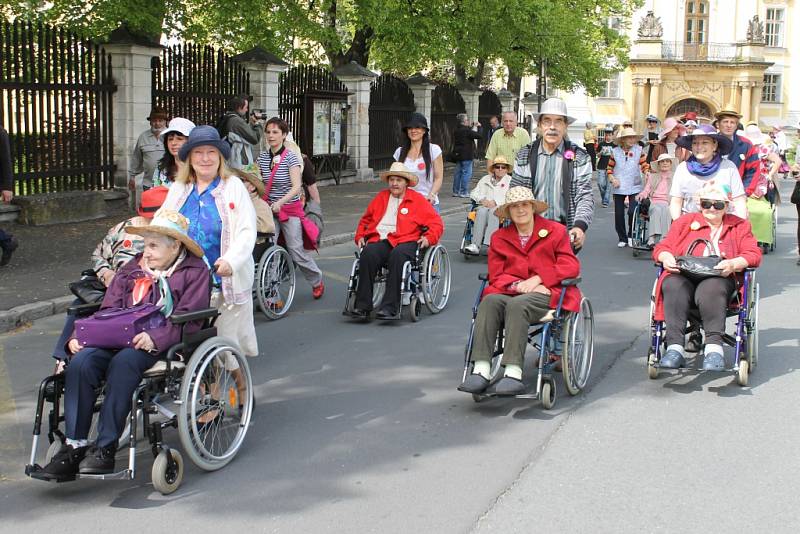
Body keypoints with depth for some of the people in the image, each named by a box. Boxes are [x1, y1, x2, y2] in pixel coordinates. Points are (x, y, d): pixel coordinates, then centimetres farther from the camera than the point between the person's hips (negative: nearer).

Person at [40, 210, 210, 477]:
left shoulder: (194, 271, 6)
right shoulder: (133, 268, 23)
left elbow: (187, 318, -7)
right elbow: (108, 310, 17)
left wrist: (155, 338, -24)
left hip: (162, 344, -5)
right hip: (121, 338, 5)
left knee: (123, 362, -36)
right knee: (81, 362, -23)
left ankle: (105, 448, -29)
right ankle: (74, 445, -21)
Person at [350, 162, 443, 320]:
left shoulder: (417, 200, 16)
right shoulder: (381, 197, 28)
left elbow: (437, 223, 11)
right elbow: (365, 219, 35)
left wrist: (428, 238, -8)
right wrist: (360, 236, 17)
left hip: (405, 241, -3)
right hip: (379, 240, 3)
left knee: (397, 256, -38)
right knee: (368, 254, -32)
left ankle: (390, 307, -39)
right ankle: (362, 306, -32)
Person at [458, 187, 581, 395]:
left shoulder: (555, 231, 12)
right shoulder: (499, 238, 18)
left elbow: (571, 266, 2)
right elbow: (496, 276, 10)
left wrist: (537, 279, -9)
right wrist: (518, 284, -12)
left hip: (546, 293, -3)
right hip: (510, 292, 3)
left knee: (517, 304, -36)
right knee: (489, 301, -32)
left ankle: (513, 373, -44)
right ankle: (481, 369, -42)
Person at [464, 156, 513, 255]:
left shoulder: (510, 180, 14)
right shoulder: (485, 179, 27)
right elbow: (474, 193, 20)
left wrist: (495, 202, -15)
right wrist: (482, 200, -2)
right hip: (484, 206, 3)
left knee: (493, 212, -37)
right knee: (481, 211, -33)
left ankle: (488, 244, -51)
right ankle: (475, 245, -45)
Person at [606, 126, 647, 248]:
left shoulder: (639, 150, 1)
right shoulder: (615, 151, 3)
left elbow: (644, 165, 0)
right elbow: (609, 168, 8)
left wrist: (647, 172, -20)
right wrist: (612, 179, -7)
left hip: (634, 187, -2)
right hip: (618, 188, 2)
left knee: (633, 211, -15)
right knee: (619, 214, 5)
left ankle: (631, 236, 7)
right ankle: (622, 238, 21)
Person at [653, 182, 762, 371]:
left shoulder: (739, 226, 23)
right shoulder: (685, 221, 27)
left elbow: (754, 255, 9)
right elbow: (662, 247, 19)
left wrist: (733, 264, -13)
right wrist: (666, 257, -7)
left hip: (719, 277, -1)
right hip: (683, 276, 1)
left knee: (710, 289, -39)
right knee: (673, 286, -36)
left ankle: (714, 347, -45)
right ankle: (675, 346, -43)